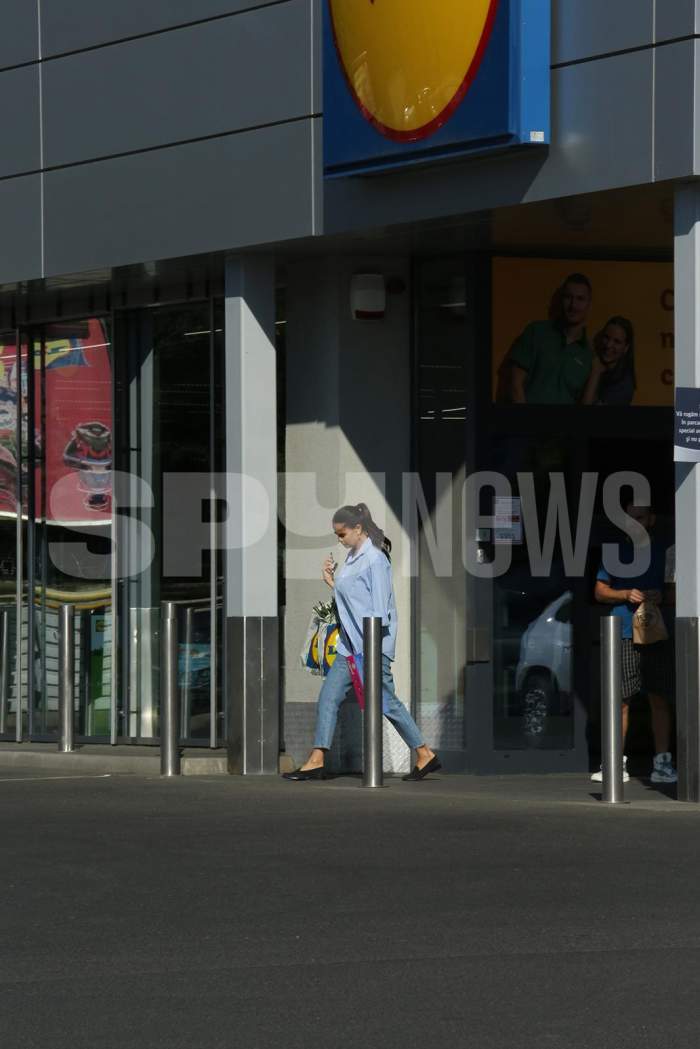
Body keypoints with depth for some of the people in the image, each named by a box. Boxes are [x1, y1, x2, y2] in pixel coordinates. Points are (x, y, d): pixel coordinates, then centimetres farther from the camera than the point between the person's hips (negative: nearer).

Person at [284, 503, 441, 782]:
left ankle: (425, 756, 8)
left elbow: (379, 607, -18)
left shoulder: (374, 559, -14)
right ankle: (317, 761, 3)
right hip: (350, 644, 9)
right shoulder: (352, 558, 13)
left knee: (386, 702, -3)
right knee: (329, 696, 3)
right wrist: (332, 581, 7)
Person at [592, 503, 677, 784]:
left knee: (660, 700, -2)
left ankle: (662, 763, 2)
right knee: (620, 700, -4)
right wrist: (626, 595, -6)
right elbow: (600, 591, 12)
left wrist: (663, 597, -7)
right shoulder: (617, 552, 12)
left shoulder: (664, 552, 11)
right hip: (624, 635, 0)